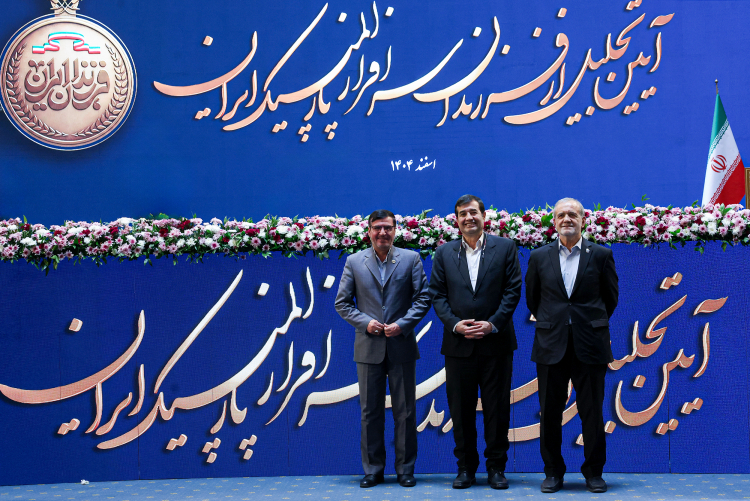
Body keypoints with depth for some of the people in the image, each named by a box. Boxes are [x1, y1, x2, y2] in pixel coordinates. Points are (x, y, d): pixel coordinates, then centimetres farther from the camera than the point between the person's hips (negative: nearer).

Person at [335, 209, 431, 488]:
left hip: (402, 345, -1)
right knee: (370, 411, 6)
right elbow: (342, 302, 6)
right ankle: (372, 470, 14)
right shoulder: (354, 262, 6)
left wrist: (402, 324, -11)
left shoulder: (410, 259, 4)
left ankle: (405, 469, 13)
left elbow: (423, 298, 2)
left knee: (405, 411, 4)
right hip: (368, 347, 1)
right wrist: (365, 322, -9)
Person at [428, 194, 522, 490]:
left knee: (497, 408, 2)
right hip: (458, 344, 2)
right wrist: (455, 324, -10)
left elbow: (512, 290, -1)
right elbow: (437, 295, 5)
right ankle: (466, 467, 15)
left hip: (496, 342, -1)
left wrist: (492, 324, -11)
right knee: (460, 408, 5)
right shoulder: (444, 253, 9)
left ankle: (496, 467, 13)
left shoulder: (505, 248, 4)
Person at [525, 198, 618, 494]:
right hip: (551, 346, 1)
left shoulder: (601, 255, 3)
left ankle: (594, 472, 15)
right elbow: (532, 298, 16)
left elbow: (610, 297, 11)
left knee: (592, 412, 3)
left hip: (590, 346, -1)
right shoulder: (539, 257, 7)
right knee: (550, 412, 5)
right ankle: (553, 472, 16)